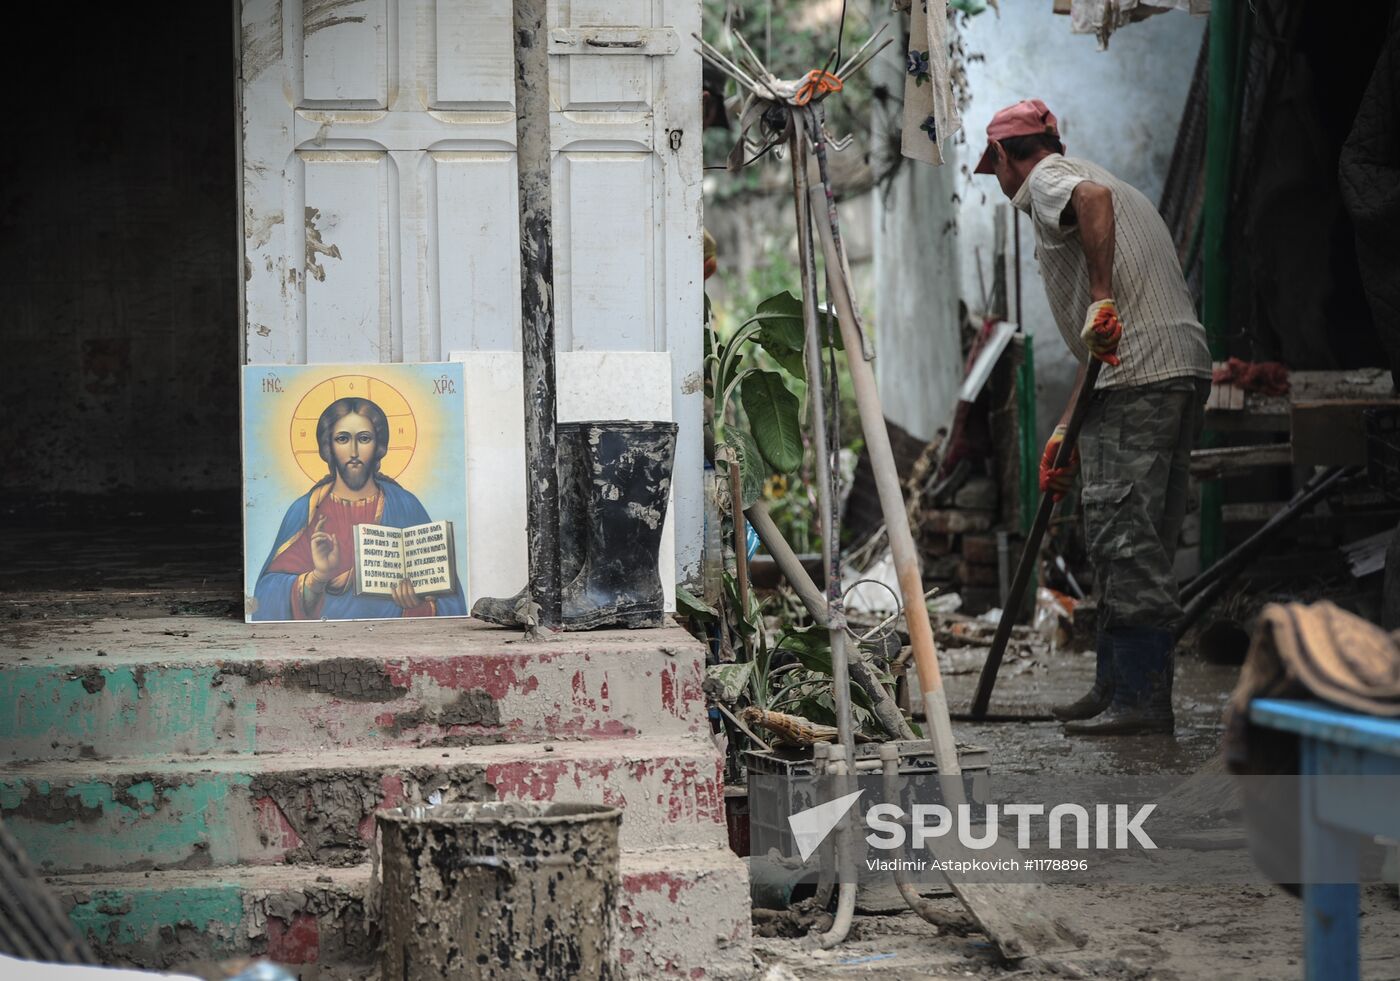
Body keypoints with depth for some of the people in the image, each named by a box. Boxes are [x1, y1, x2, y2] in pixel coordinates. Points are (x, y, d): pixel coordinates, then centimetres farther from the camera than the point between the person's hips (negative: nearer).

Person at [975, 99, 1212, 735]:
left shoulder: (1047, 178, 5)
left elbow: (1094, 197, -24)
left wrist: (1101, 298, -28)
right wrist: (1065, 433, 29)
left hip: (1138, 375, -10)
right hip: (1186, 369, 10)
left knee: (1124, 535, -10)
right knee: (1142, 539, 14)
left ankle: (1142, 700, -13)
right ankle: (1116, 687, 19)